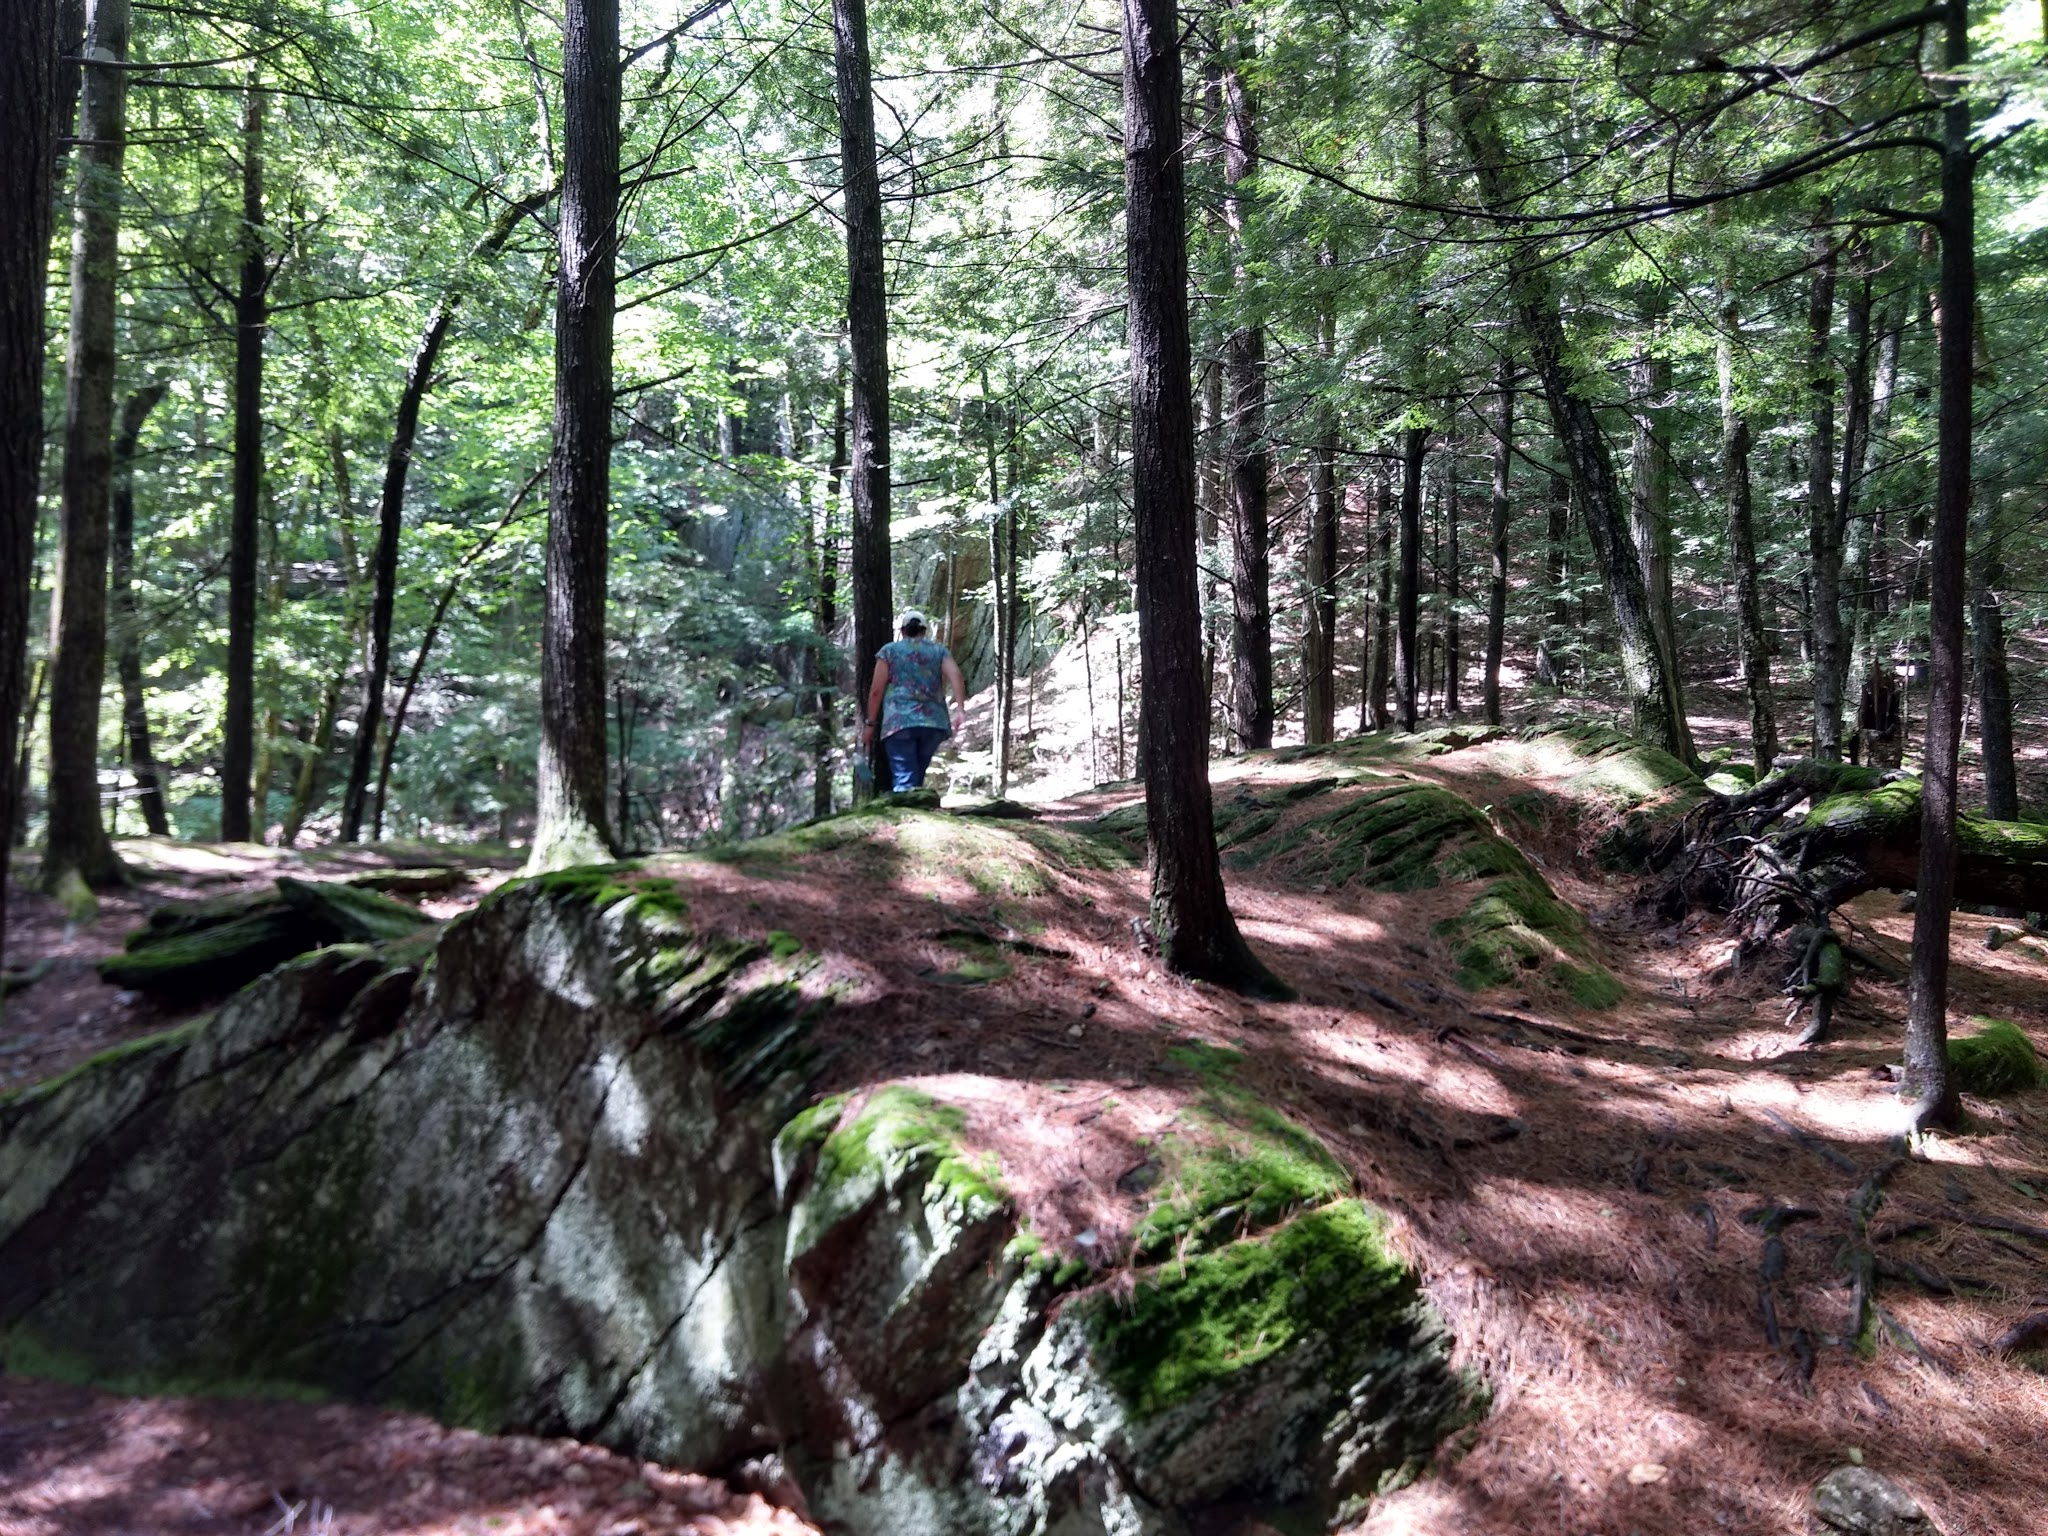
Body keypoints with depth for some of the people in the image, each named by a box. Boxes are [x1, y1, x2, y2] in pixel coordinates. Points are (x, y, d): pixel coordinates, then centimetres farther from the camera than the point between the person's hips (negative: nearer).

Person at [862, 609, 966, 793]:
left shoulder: (889, 651, 12)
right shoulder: (940, 651, 18)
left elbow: (876, 690, 5)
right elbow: (955, 676, -1)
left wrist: (870, 723, 10)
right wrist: (960, 708, -11)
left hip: (899, 722, -3)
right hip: (934, 722, 3)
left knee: (904, 779, -10)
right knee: (917, 774, 16)